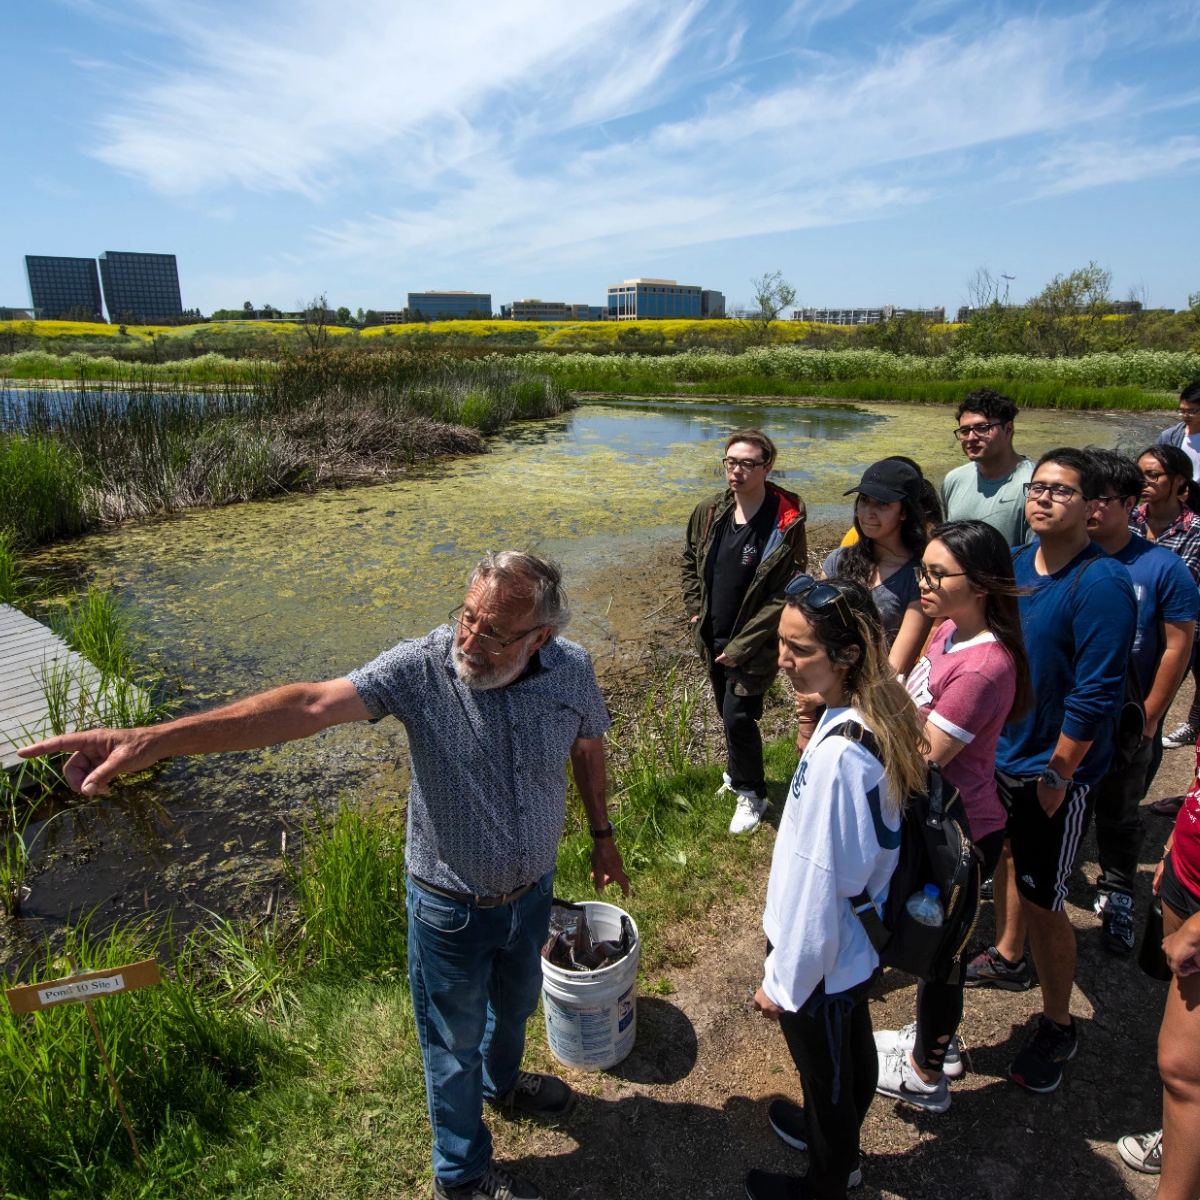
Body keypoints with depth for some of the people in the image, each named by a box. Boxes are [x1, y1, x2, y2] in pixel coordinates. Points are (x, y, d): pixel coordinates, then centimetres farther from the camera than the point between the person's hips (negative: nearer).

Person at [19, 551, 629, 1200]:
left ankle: (502, 1081, 67)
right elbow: (307, 705, -38)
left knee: (517, 1000, 31)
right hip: (452, 905, -4)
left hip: (532, 889, 4)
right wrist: (153, 739, -48)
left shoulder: (571, 670, -18)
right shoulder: (422, 666, -29)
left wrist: (602, 836, 12)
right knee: (455, 1038, 19)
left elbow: (588, 744, 2)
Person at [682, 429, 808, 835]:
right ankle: (739, 772, 44)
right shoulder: (709, 511, -3)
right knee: (728, 712, 20)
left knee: (738, 717, -5)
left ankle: (751, 793, 19)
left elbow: (785, 594, -18)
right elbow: (690, 559, 15)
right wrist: (694, 608, 5)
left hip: (753, 645, -6)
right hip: (713, 639, 6)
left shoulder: (786, 523, -20)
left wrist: (742, 646, -18)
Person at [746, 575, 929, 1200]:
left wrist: (783, 982, -15)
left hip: (822, 958, -8)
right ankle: (838, 1139, 58)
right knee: (852, 1049, 31)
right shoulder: (883, 714, -11)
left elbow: (818, 885, -28)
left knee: (826, 1072, 20)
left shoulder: (838, 755, -37)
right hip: (860, 942, 8)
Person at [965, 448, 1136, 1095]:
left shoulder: (1102, 585, -24)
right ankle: (1008, 958, 50)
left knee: (1041, 900, 5)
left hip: (1054, 772, -7)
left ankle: (1057, 1027, 28)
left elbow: (1096, 696, -23)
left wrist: (1057, 775, -17)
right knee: (1007, 858, 25)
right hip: (1000, 752, 7)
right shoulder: (1014, 563, -1)